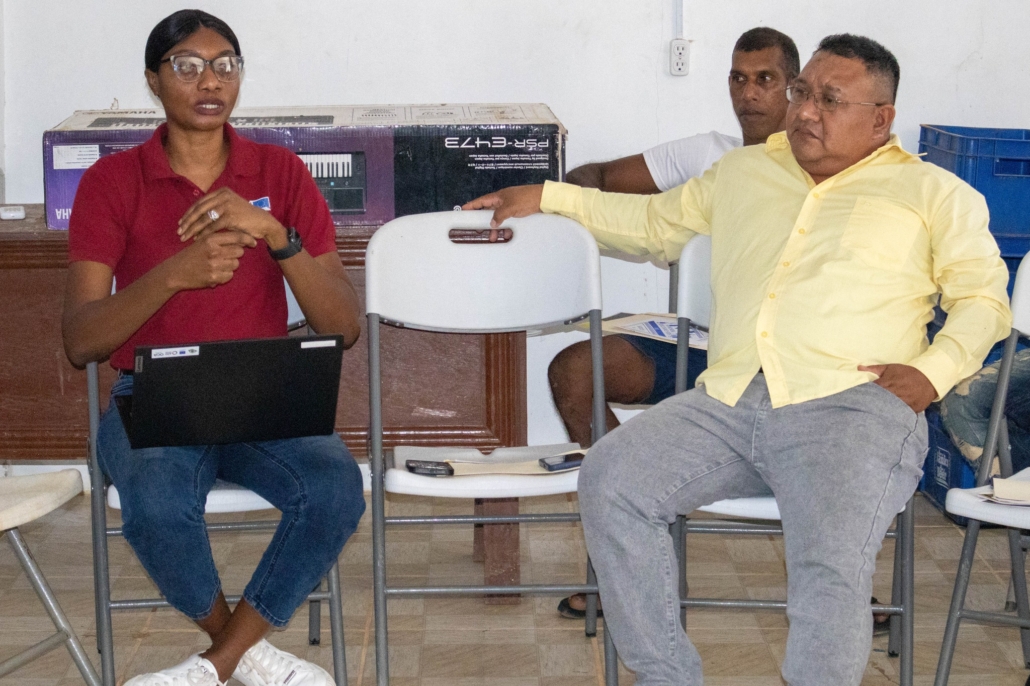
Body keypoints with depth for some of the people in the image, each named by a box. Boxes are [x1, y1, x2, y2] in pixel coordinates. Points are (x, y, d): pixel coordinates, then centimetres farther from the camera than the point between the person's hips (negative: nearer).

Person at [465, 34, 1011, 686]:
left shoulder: (933, 192, 15)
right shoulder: (744, 171, 27)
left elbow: (983, 296, 11)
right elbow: (654, 221, 39)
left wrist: (933, 370, -7)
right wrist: (548, 197, 35)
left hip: (851, 405, -4)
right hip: (728, 402, 5)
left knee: (831, 568, -32)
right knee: (610, 479, -19)